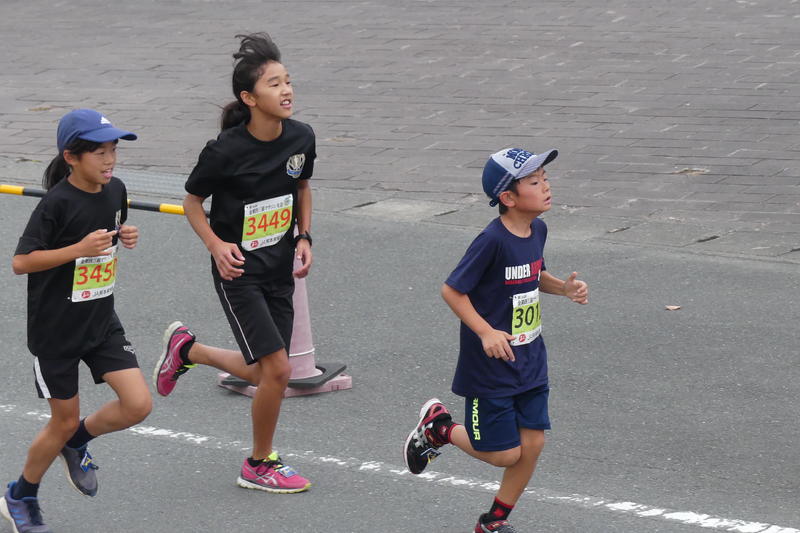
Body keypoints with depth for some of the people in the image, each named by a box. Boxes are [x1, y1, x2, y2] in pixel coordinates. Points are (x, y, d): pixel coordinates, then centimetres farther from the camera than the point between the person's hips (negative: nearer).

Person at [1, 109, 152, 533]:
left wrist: (126, 238, -4)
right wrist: (79, 249, -27)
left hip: (102, 322, 6)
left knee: (138, 404, -6)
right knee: (64, 420, 5)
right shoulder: (57, 204, -20)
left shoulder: (115, 191, -1)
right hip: (54, 329, -6)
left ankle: (76, 443, 23)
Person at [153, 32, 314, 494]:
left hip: (280, 270, 6)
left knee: (263, 373, 12)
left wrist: (304, 237, 3)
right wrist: (216, 246, -18)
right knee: (278, 370, -11)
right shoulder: (226, 152, -20)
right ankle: (260, 466, 9)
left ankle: (186, 349, 38)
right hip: (239, 271, -6)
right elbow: (192, 202, -4)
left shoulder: (301, 138, -5)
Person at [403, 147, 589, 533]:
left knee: (532, 443, 6)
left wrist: (565, 287, 1)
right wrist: (486, 332, -26)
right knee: (504, 453, 1)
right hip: (490, 367, -7)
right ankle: (437, 427, 26)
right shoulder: (493, 241, -23)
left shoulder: (537, 230, 1)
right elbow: (452, 290, -18)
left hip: (530, 361, 7)